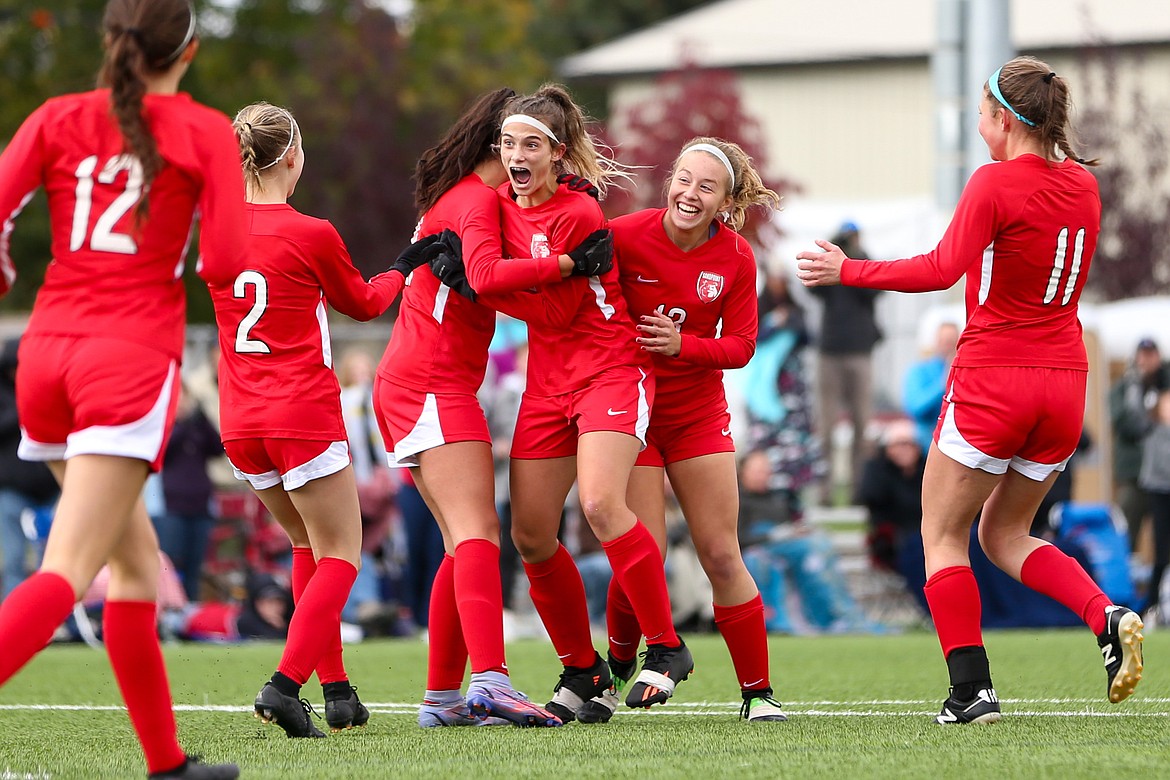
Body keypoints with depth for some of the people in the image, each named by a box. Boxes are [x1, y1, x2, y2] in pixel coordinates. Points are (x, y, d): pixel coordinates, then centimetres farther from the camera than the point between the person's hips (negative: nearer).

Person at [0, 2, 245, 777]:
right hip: (133, 359, -5)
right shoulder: (205, 131, 0)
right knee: (64, 575, -12)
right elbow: (225, 262, -8)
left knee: (135, 555, 19)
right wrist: (197, 254, 15)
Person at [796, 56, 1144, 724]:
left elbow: (943, 270, -18)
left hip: (992, 379, -6)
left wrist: (848, 270, -11)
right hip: (1065, 380, 6)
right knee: (1005, 534, 20)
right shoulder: (1084, 186, 8)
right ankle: (1108, 617, -4)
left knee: (943, 536, 7)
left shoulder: (997, 182, -12)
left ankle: (973, 689, -4)